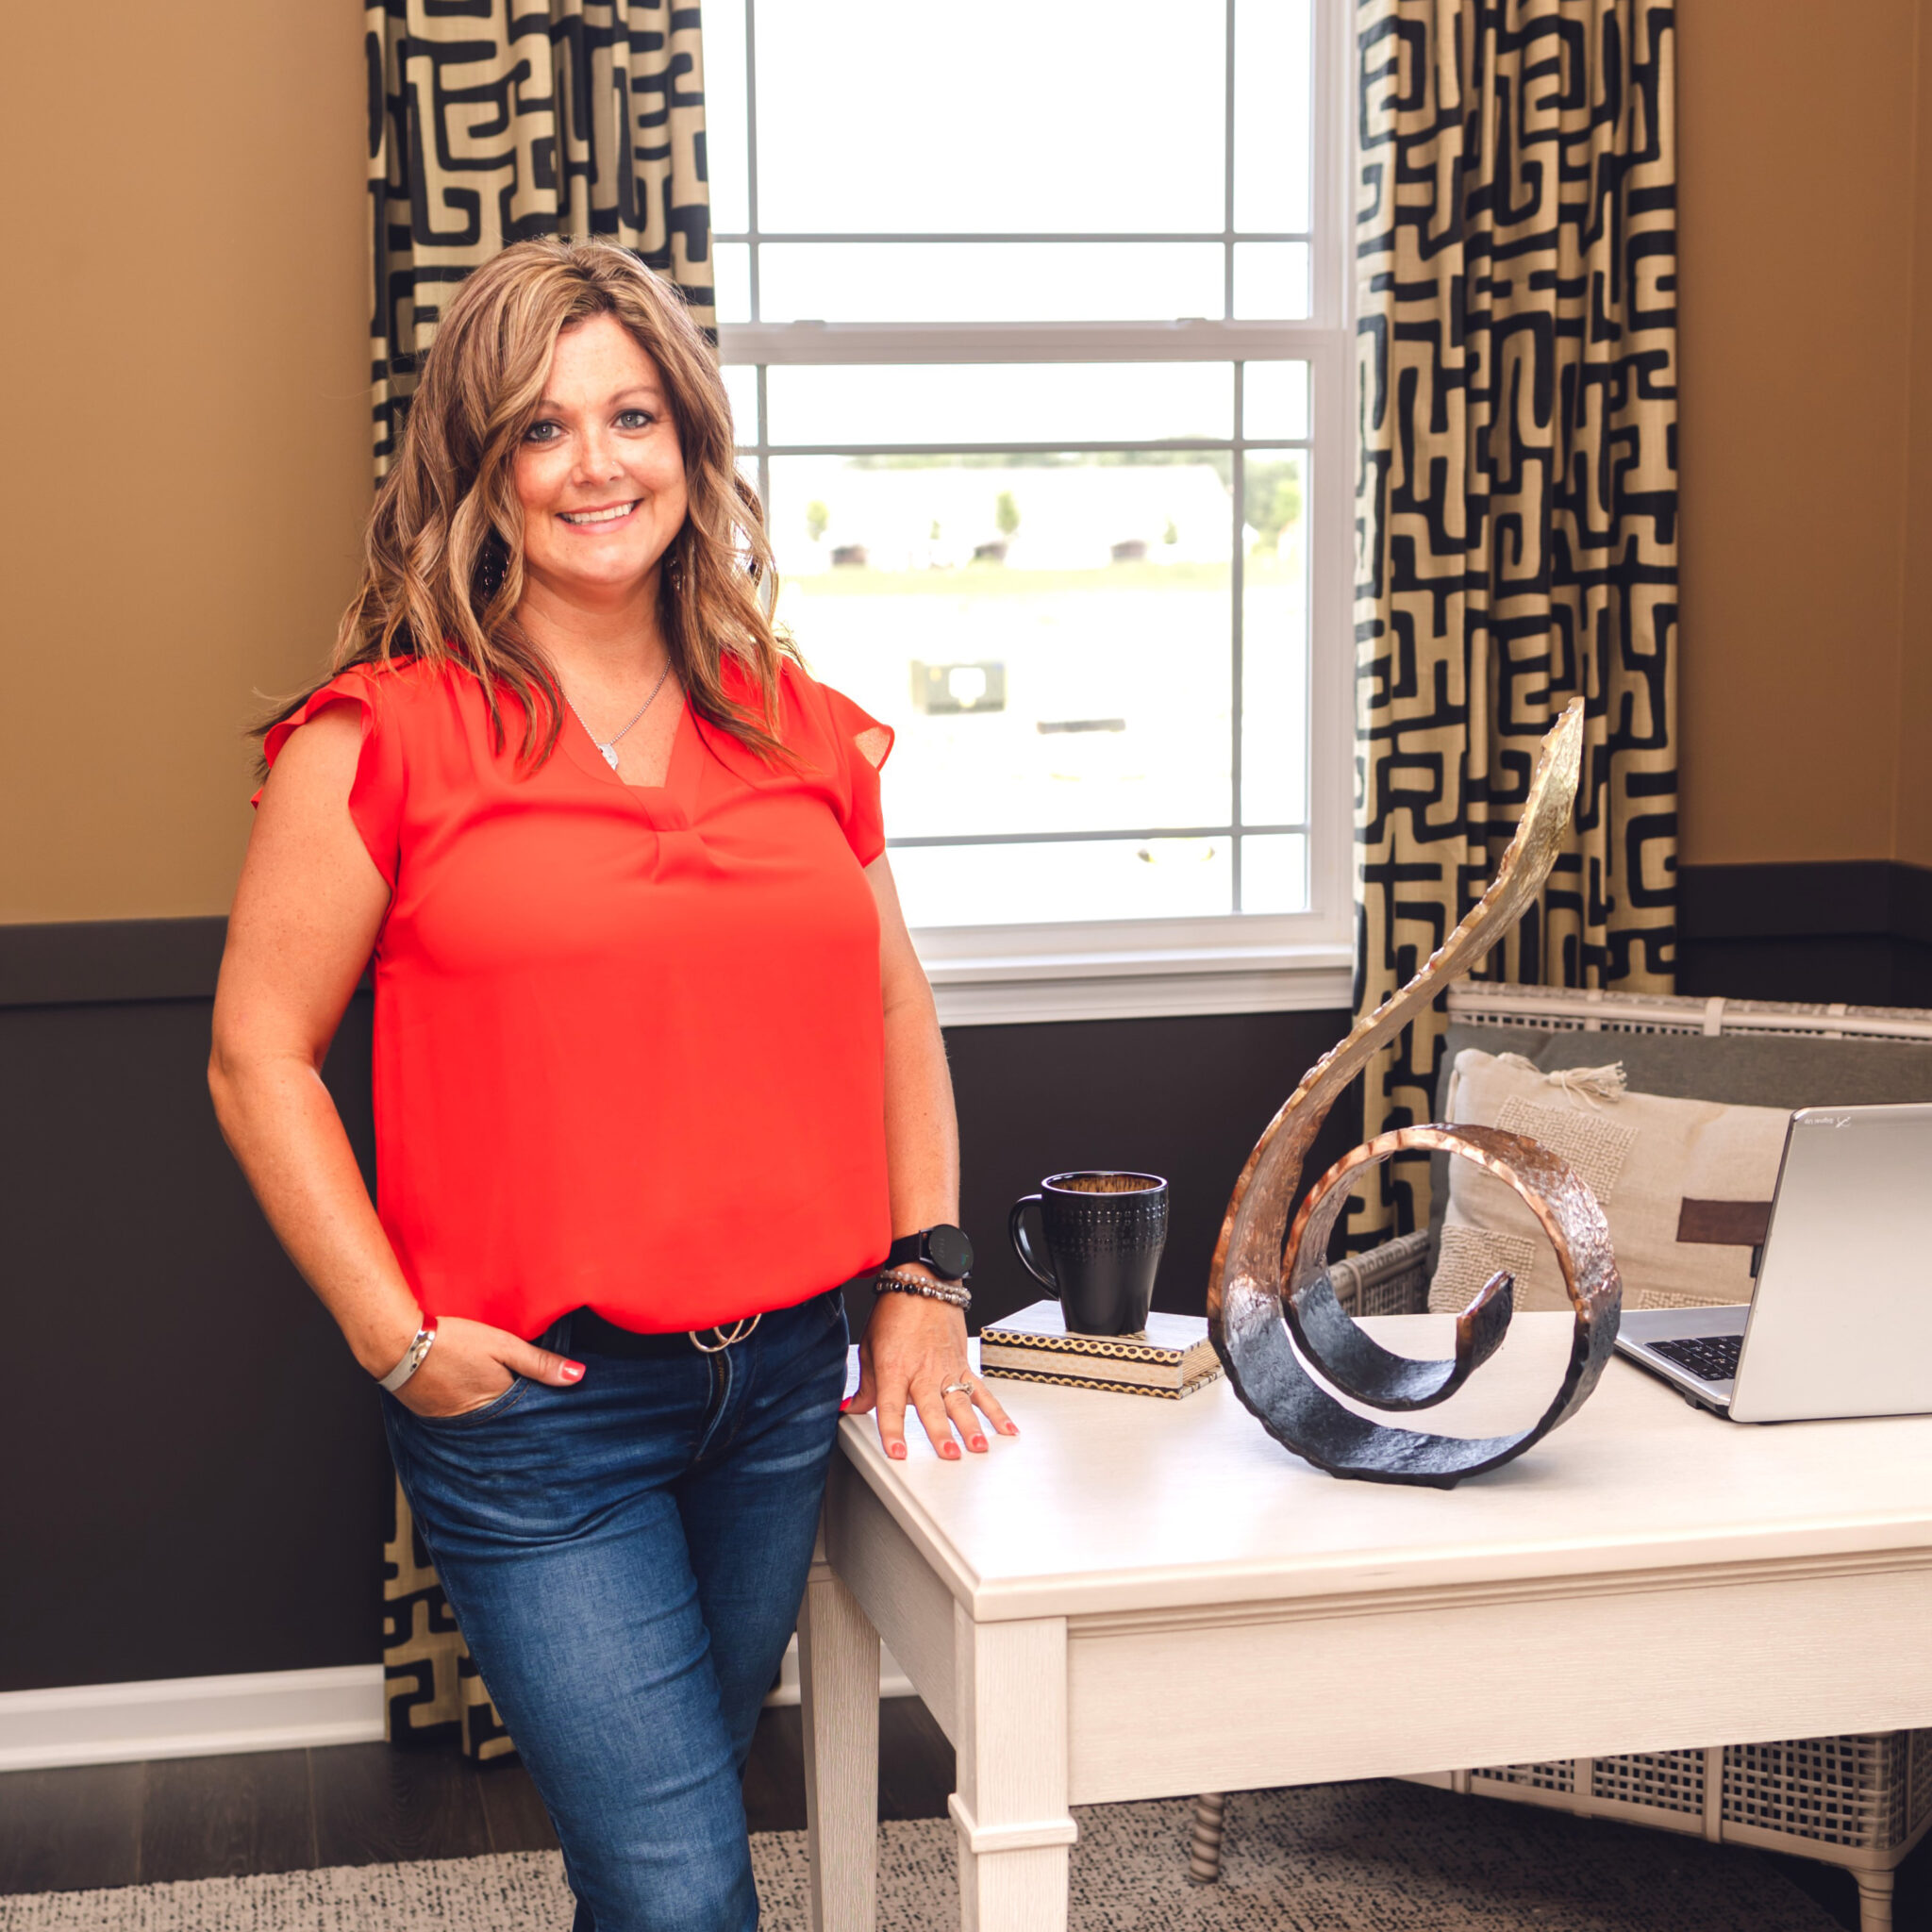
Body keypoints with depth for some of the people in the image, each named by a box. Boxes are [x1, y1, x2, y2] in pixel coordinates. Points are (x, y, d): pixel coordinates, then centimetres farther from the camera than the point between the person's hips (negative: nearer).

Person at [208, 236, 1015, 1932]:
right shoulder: (385, 735, -6)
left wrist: (925, 1278, 8)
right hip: (531, 1406, -5)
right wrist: (393, 1332, -11)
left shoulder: (802, 729, 8)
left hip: (783, 1379, 5)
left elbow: (892, 1010, 17)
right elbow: (260, 1054, -5)